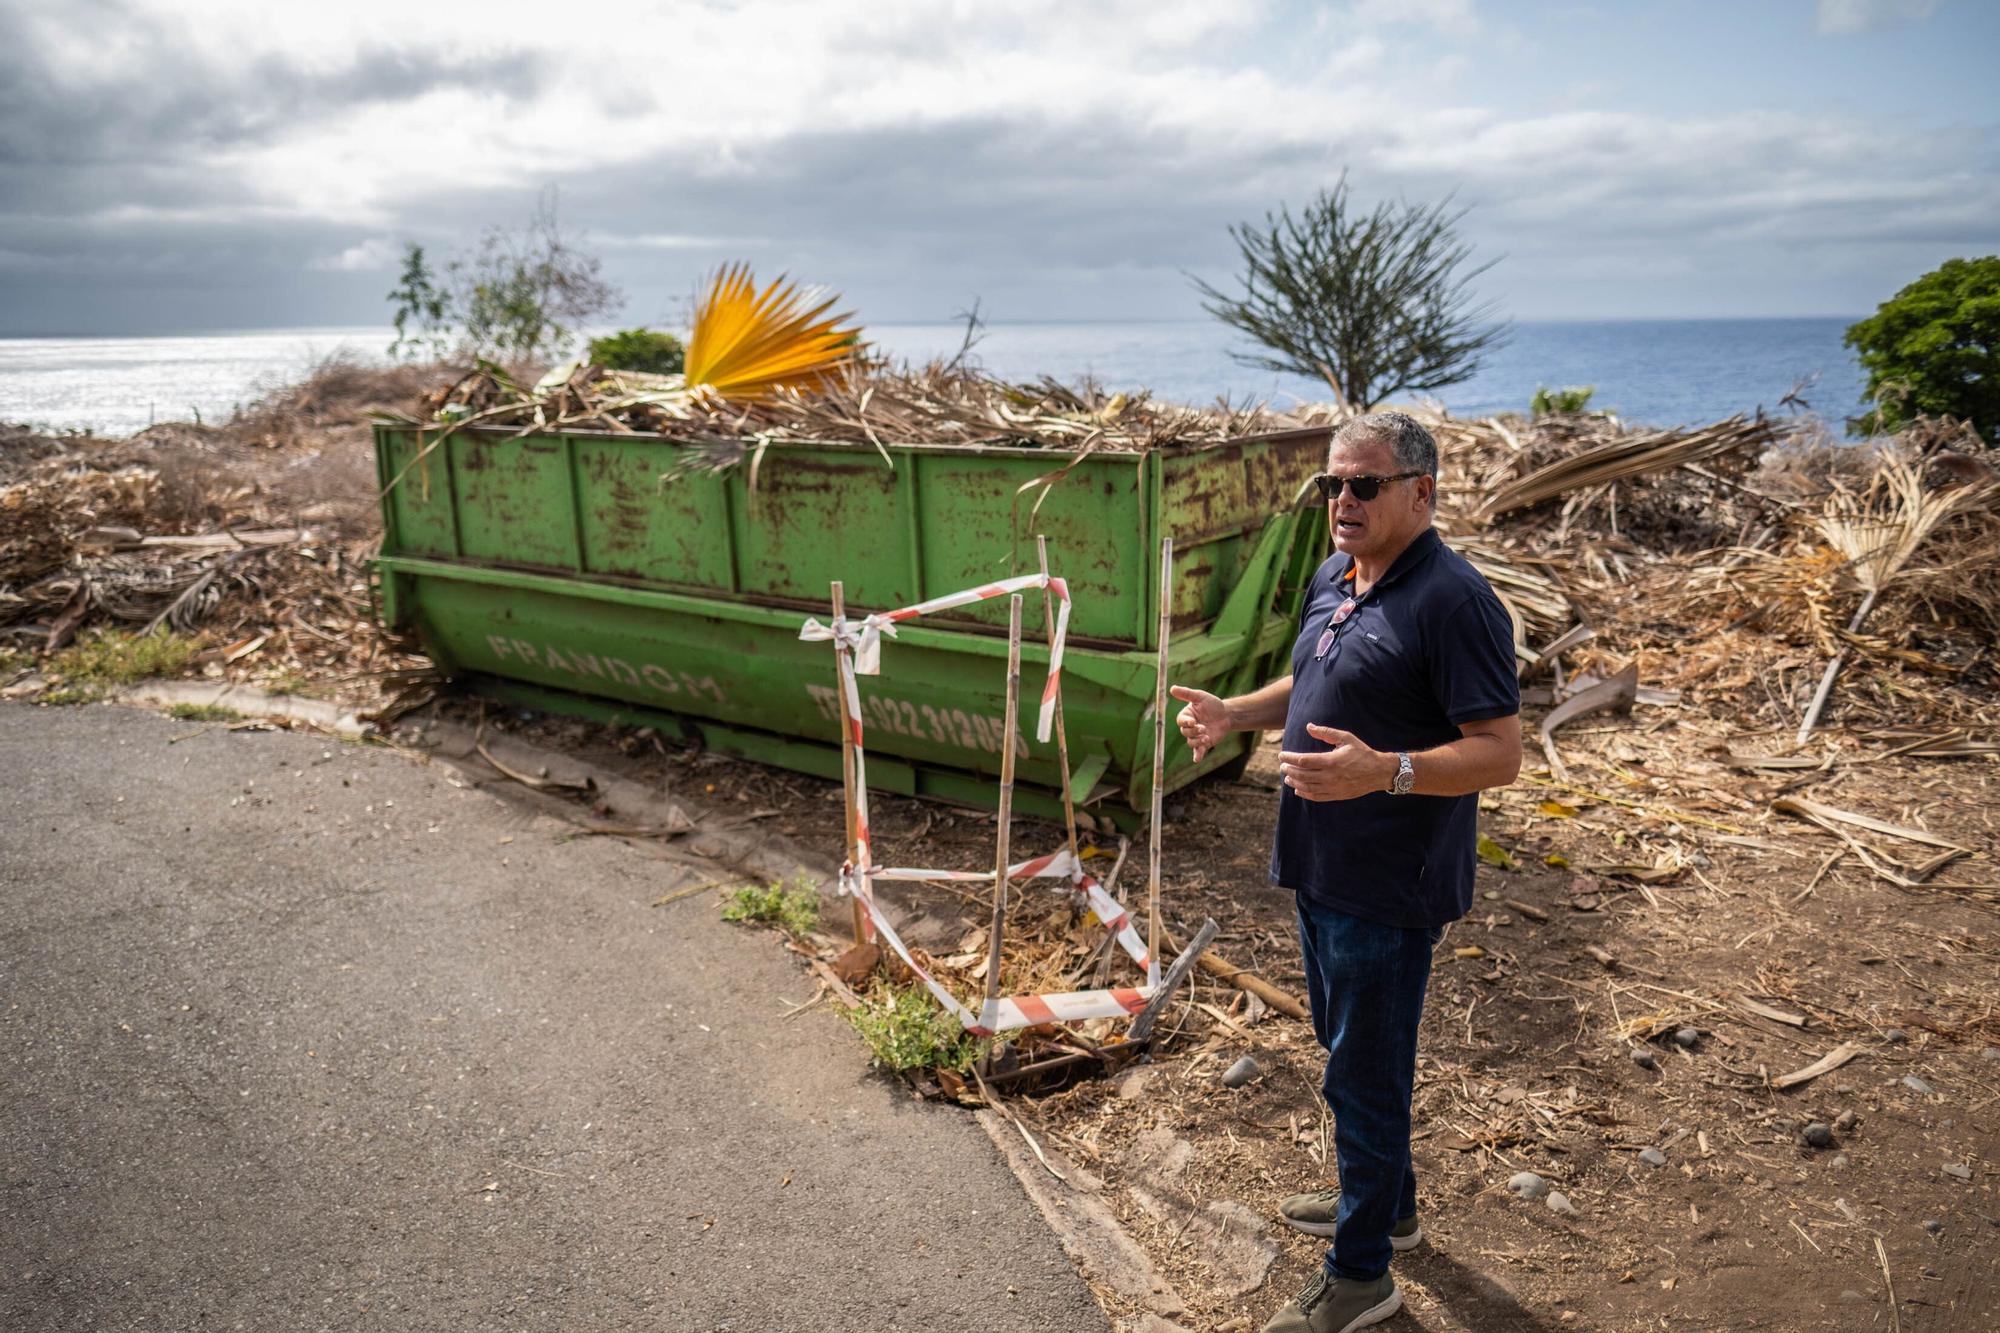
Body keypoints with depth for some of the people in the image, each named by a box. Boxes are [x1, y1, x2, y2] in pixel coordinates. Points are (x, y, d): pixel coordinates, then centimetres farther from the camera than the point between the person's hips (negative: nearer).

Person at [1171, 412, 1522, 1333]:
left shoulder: (1453, 600, -21)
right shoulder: (1333, 578, 7)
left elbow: (1500, 753, -23)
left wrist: (1385, 771, -37)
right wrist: (1234, 714, 4)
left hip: (1387, 888, -9)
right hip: (1321, 869, 9)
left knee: (1363, 1074, 4)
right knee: (1349, 1051, 24)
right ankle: (1386, 1204, 45)